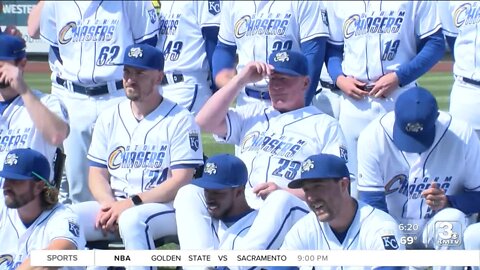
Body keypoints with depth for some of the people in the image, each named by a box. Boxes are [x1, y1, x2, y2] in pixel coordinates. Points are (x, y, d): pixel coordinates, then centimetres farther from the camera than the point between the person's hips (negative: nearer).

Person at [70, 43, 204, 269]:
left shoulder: (179, 120, -2)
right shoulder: (109, 118, 15)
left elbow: (181, 182, -10)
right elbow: (97, 174, 13)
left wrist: (132, 203, -19)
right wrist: (109, 204, -10)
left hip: (166, 208, -5)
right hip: (113, 205, 5)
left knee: (132, 220, -39)